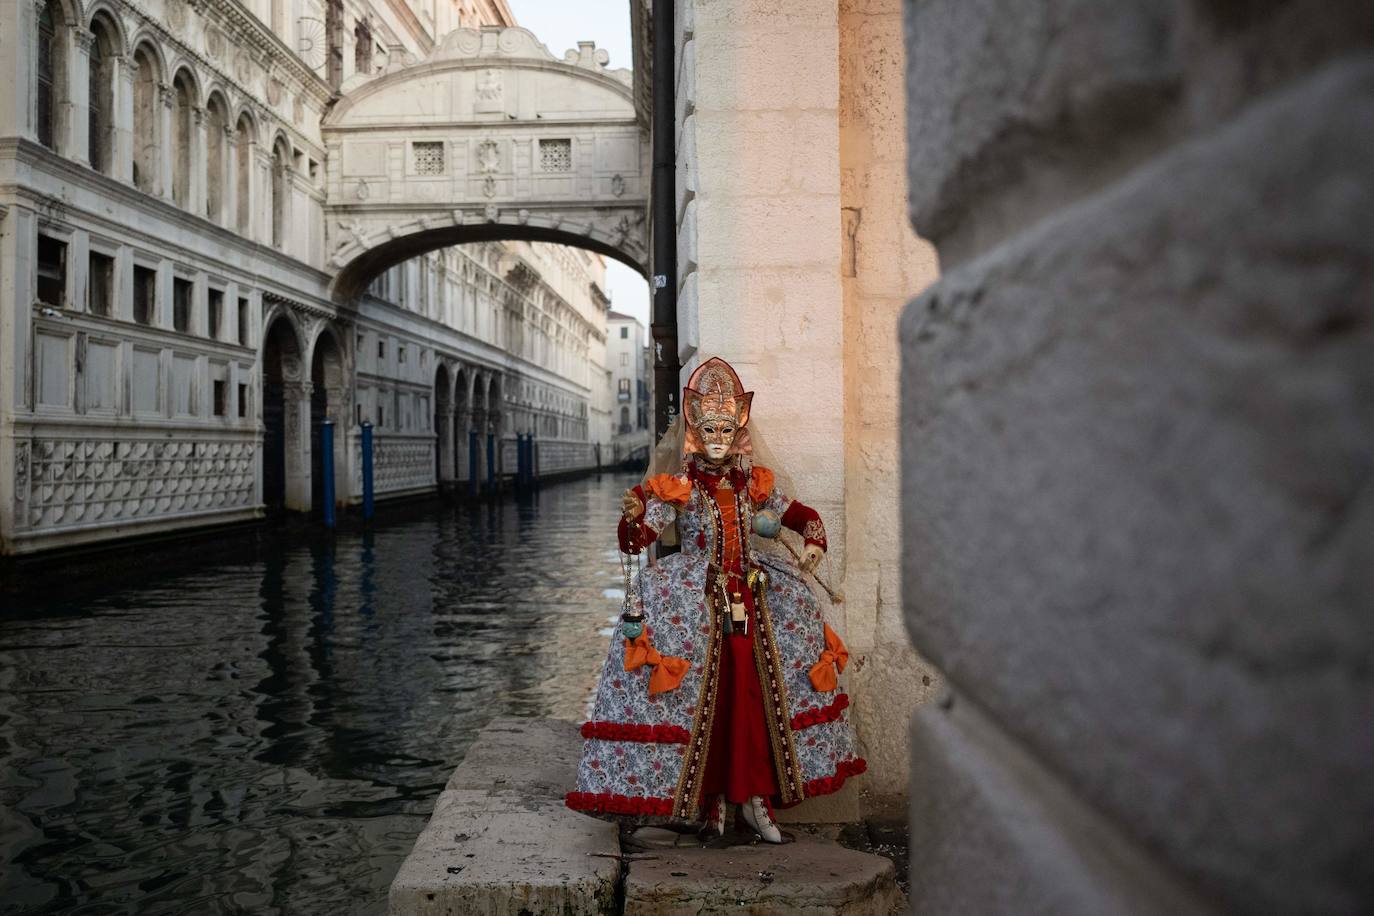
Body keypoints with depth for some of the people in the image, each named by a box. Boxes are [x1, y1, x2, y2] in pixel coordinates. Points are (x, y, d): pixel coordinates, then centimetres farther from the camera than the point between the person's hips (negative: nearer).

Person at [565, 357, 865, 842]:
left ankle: (755, 797, 17)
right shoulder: (676, 488, -4)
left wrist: (813, 546, -1)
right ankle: (711, 798, 14)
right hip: (697, 609, -3)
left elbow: (804, 516, 18)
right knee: (707, 705, -2)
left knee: (756, 701, 4)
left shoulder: (756, 484, 7)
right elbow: (638, 539, -14)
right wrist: (633, 517, -36)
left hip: (753, 607, 4)